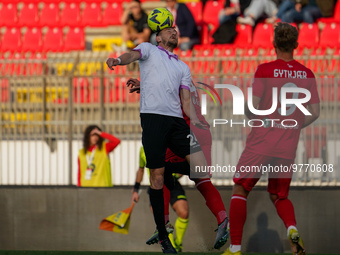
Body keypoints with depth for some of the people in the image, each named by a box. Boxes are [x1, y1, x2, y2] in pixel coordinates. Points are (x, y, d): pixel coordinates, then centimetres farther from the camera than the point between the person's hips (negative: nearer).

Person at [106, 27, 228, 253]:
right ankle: (163, 237, -3)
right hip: (153, 116, -4)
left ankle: (223, 220, -17)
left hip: (177, 120, 4)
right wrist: (118, 60, -30)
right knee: (157, 176, -7)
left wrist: (194, 119, -2)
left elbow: (186, 99, 19)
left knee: (200, 165, -11)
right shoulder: (149, 50, 17)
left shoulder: (183, 67, 28)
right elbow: (134, 55, -6)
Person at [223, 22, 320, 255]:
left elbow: (253, 107, -12)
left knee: (241, 190, 9)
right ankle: (292, 228, -11)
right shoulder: (307, 74, 3)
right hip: (288, 147, 4)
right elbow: (315, 112, 5)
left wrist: (249, 114, 11)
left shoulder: (264, 70, -9)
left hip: (261, 141, -4)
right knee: (279, 196, 19)